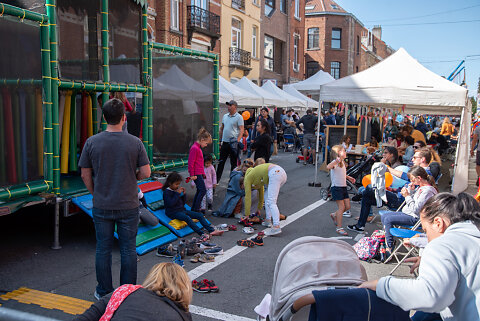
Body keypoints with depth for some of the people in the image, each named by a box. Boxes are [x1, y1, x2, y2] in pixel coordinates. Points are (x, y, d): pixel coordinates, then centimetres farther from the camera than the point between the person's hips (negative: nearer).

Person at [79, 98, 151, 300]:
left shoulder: (92, 142, -5)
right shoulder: (135, 143, -9)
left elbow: (85, 175, 0)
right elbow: (146, 173, -6)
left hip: (101, 207, 1)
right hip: (128, 206, -1)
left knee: (103, 249, 12)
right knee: (128, 249, 10)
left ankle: (104, 292, 23)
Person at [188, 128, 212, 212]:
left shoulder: (198, 148, 16)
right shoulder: (194, 148, -17)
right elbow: (191, 162, -19)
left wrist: (203, 173, 24)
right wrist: (192, 175, -18)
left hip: (199, 173, 10)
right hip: (196, 174, -10)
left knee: (199, 191, 13)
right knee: (203, 190, -9)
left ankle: (193, 209, 19)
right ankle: (196, 209, -6)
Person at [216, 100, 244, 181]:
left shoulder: (239, 117, -5)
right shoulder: (225, 116, 14)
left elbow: (241, 130, -11)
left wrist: (237, 141, -21)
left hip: (233, 143, -6)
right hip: (224, 142, 6)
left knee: (233, 163, 4)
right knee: (221, 162, 10)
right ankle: (217, 179, 16)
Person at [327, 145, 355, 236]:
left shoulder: (342, 162, 14)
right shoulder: (335, 162, -14)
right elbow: (328, 167, -38)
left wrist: (349, 178, 20)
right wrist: (336, 161, -51)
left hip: (343, 187, 9)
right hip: (336, 187, -9)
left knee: (347, 207, 9)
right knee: (341, 207, -9)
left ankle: (334, 215, 32)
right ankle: (339, 228, -1)